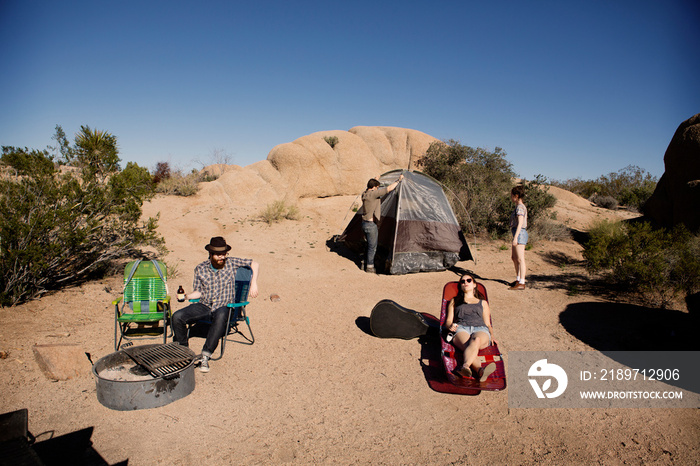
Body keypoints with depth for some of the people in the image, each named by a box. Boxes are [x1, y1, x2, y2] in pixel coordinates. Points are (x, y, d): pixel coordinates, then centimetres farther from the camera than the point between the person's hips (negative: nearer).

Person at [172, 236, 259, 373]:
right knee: (177, 317, -18)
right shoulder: (200, 269, 6)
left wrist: (254, 284, -2)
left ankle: (205, 356, -31)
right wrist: (186, 296, -10)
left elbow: (254, 264, 7)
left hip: (224, 306, -3)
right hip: (204, 305, 3)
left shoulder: (231, 263, 1)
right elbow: (198, 292, 10)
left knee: (220, 318, -39)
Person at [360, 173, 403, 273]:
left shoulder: (365, 194, 6)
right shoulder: (373, 194, -19)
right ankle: (369, 267, 11)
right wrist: (398, 180, -8)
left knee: (369, 245, 21)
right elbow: (388, 188, -19)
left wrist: (374, 181, 43)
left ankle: (366, 263, 29)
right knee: (372, 246, 2)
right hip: (371, 225, -9)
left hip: (364, 223, 9)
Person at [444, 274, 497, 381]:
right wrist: (450, 326, -3)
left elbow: (488, 324, 26)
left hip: (480, 329, 0)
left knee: (476, 340, -40)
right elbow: (448, 321, 22)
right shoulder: (454, 301, 32)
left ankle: (465, 367, -65)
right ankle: (480, 371, -65)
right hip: (461, 329, 0)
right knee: (469, 346, -38)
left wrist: (491, 336, 4)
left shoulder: (483, 303, 35)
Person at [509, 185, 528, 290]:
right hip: (519, 233, 11)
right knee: (514, 257, 18)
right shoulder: (520, 206, 17)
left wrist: (515, 237, -23)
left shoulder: (520, 207, -13)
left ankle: (521, 283, -5)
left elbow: (520, 223, -20)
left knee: (520, 259, -8)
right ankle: (518, 279, 28)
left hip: (520, 233, -11)